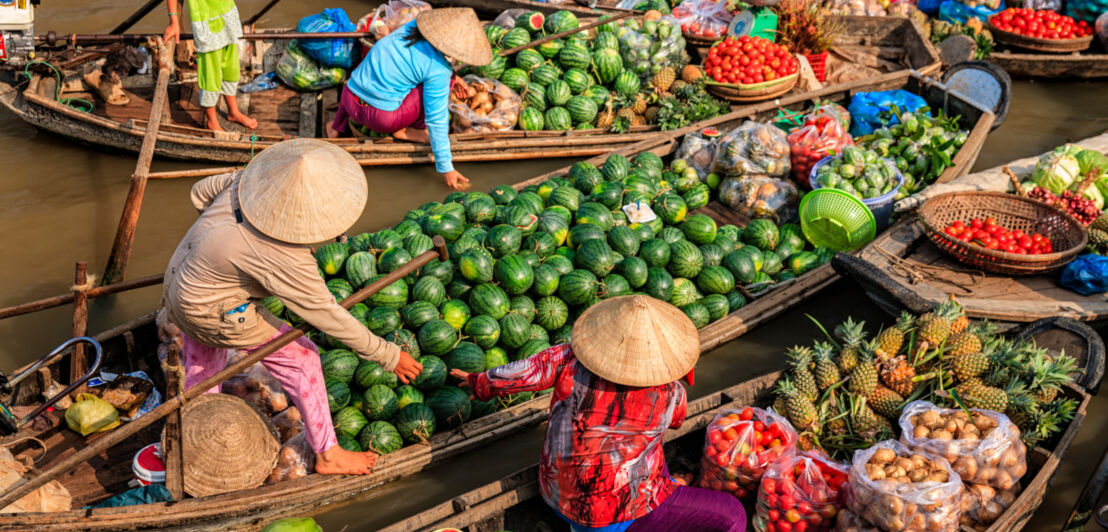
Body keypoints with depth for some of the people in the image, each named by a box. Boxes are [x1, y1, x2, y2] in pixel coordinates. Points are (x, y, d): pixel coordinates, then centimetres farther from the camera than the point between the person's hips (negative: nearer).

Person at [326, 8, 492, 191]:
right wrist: (446, 168, -10)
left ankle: (338, 126, 40)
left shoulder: (415, 25, 0)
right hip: (381, 117, -7)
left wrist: (452, 76, 23)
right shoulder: (439, 72, -19)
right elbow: (436, 120, -16)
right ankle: (405, 131, 4)